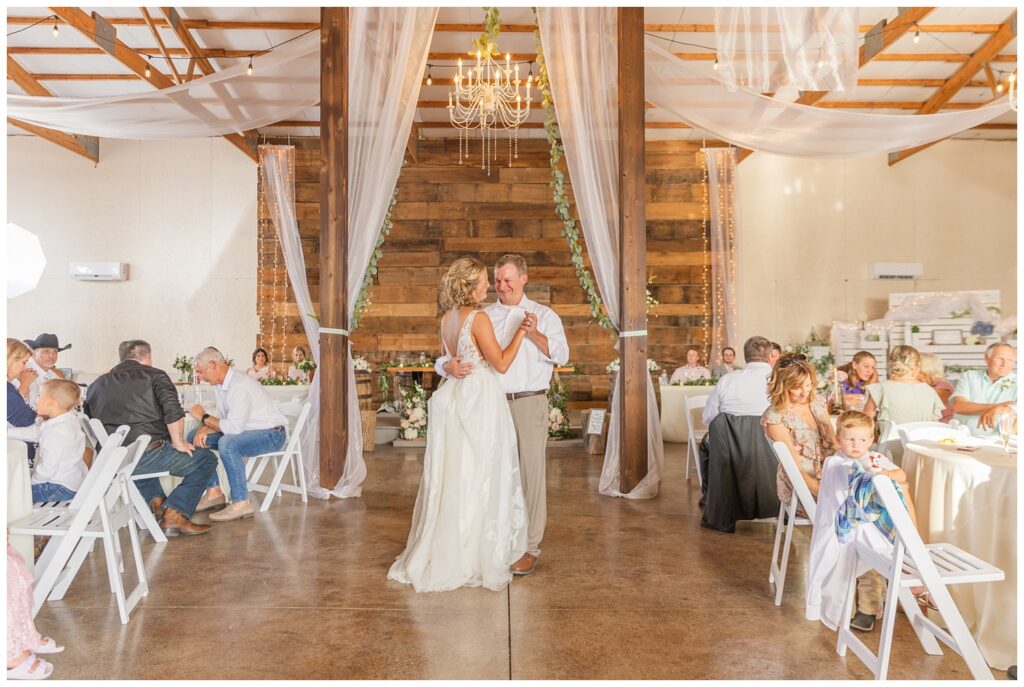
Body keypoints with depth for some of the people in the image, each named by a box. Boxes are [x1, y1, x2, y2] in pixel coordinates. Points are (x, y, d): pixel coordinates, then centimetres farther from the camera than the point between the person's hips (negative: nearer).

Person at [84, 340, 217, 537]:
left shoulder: (96, 385, 19)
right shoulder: (154, 375, 2)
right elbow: (173, 411, -15)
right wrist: (179, 444, -5)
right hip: (147, 456, -6)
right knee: (206, 459, 9)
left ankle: (156, 500, 20)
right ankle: (174, 514, -2)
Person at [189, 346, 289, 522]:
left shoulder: (240, 387, -25)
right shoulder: (220, 385, 6)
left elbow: (233, 427, -30)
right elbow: (223, 420, 8)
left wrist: (203, 417, -17)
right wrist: (205, 428, -13)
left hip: (272, 434, -10)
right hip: (244, 430, 10)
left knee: (227, 443, -36)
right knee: (195, 437, 5)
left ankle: (241, 503, -28)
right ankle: (214, 491, 8)